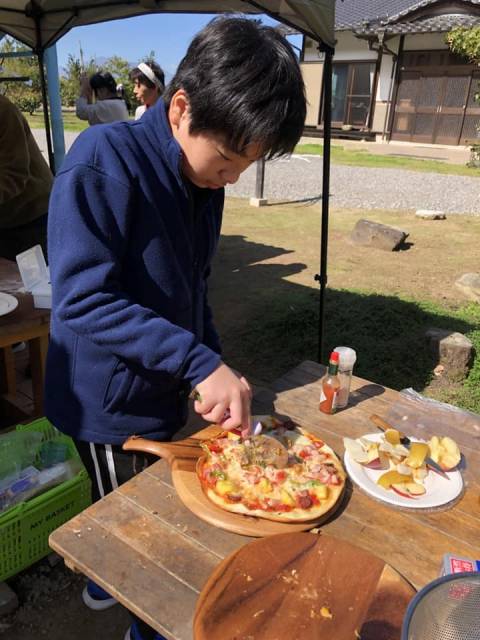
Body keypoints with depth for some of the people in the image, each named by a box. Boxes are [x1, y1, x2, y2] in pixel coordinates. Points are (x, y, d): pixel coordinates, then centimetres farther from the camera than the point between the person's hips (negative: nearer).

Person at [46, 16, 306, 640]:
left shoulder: (205, 179, 1)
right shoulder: (104, 159, -23)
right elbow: (82, 301, -29)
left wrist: (216, 369, 4)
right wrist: (200, 363, -31)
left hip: (163, 393, 7)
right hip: (112, 400, -7)